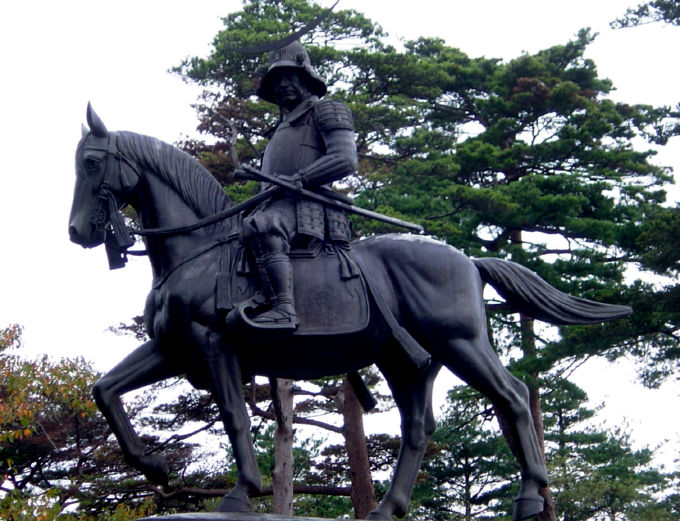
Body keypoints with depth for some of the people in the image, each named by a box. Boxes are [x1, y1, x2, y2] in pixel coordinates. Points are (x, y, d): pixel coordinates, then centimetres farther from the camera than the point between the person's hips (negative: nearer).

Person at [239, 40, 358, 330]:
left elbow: (345, 160, -8)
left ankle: (283, 309, -50)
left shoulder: (326, 111, 9)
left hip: (307, 209, -10)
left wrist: (297, 180, -16)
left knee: (259, 226, -39)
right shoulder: (282, 129, 34)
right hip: (280, 207, 10)